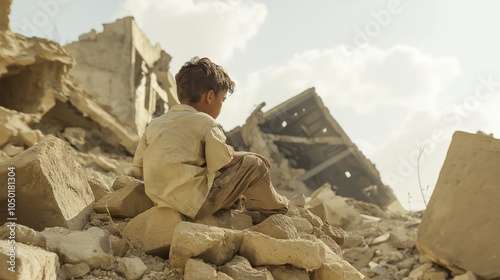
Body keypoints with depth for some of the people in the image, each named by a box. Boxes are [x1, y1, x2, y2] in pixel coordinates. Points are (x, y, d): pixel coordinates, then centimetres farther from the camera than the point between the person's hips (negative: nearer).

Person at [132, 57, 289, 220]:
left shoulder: (154, 124, 12)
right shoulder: (204, 122, -7)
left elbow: (139, 165, 11)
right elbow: (223, 163, -8)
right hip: (196, 203, -8)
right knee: (253, 164, 6)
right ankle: (275, 211, 25)